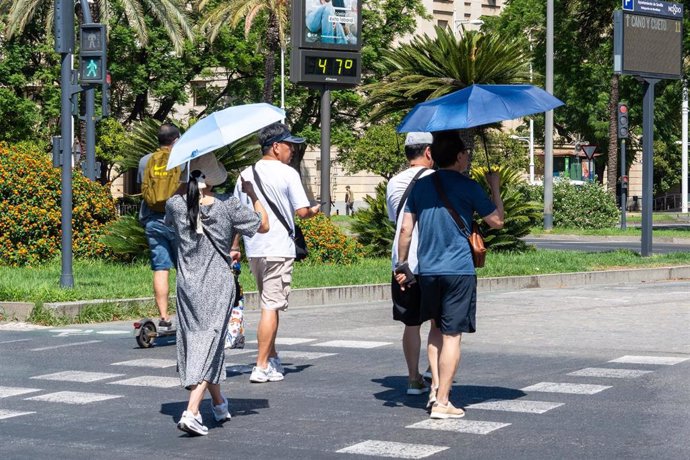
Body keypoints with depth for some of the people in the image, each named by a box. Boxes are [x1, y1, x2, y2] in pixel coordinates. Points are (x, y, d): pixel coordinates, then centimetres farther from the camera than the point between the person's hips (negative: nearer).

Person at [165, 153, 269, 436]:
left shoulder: (176, 205, -5)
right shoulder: (228, 206, -11)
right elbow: (263, 226, 1)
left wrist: (191, 191, 23)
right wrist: (252, 194, 13)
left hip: (187, 286, 3)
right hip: (218, 287, -3)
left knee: (195, 342, 18)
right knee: (210, 343, -1)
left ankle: (219, 404, 34)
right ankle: (191, 412, -16)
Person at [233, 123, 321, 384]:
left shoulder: (246, 175, 10)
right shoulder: (287, 174, -8)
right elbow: (302, 212, -12)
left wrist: (234, 247, 20)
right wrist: (315, 211, 10)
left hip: (253, 250, 6)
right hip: (278, 249, -6)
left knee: (268, 304, 19)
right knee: (271, 307, -5)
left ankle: (272, 359, 23)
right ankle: (261, 367, -6)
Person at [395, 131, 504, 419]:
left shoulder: (420, 186, 6)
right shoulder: (468, 187, -6)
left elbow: (406, 230, 6)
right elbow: (497, 221, -1)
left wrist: (401, 265, 15)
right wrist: (495, 187, 11)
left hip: (427, 270, 5)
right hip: (459, 270, -5)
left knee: (437, 328, 22)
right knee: (451, 335, -2)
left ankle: (436, 388, 18)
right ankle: (442, 402, -2)